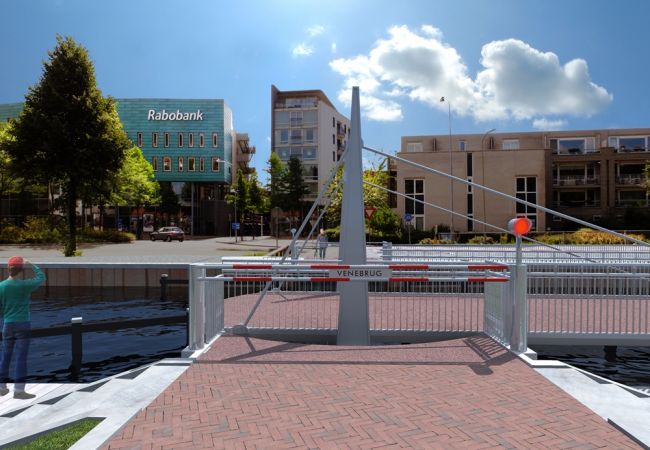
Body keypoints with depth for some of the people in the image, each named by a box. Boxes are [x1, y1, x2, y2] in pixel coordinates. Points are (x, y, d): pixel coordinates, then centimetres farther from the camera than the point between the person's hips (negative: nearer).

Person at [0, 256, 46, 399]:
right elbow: (41, 277, 7)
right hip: (22, 324, -4)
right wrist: (31, 265, 16)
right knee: (21, 357, 0)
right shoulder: (25, 285, -11)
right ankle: (19, 390, 1)